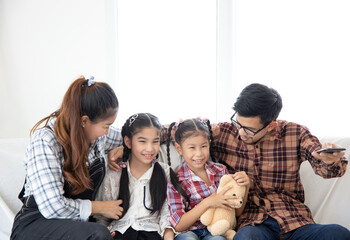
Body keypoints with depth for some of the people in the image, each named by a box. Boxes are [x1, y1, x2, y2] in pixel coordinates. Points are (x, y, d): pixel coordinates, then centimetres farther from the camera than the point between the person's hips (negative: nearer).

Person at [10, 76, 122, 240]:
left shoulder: (99, 133, 0)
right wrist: (100, 207, -13)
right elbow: (52, 207, -24)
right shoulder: (44, 141, -19)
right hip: (36, 224, -5)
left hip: (77, 223, 6)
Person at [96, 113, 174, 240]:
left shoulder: (165, 172, 8)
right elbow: (102, 216, 10)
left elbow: (167, 215, 7)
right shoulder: (113, 174, 6)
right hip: (119, 230, 0)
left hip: (150, 229, 0)